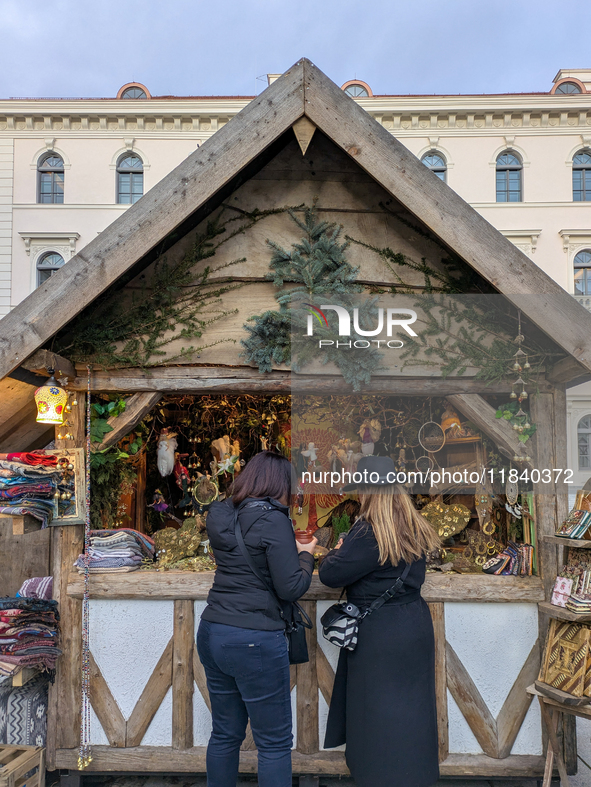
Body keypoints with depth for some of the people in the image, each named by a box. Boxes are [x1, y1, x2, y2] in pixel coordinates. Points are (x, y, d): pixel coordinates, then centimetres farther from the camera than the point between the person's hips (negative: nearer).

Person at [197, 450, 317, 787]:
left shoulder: (221, 516, 6)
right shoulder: (273, 521, -15)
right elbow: (291, 588, -15)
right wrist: (306, 554, 2)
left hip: (212, 633, 7)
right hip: (255, 642, -7)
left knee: (226, 733, 19)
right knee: (275, 743, 6)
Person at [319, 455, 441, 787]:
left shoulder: (368, 531, -21)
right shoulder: (414, 527, 3)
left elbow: (330, 575, -16)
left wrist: (335, 553, 5)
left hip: (380, 633, -8)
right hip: (415, 626, 8)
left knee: (378, 710, 6)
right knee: (411, 703, 17)